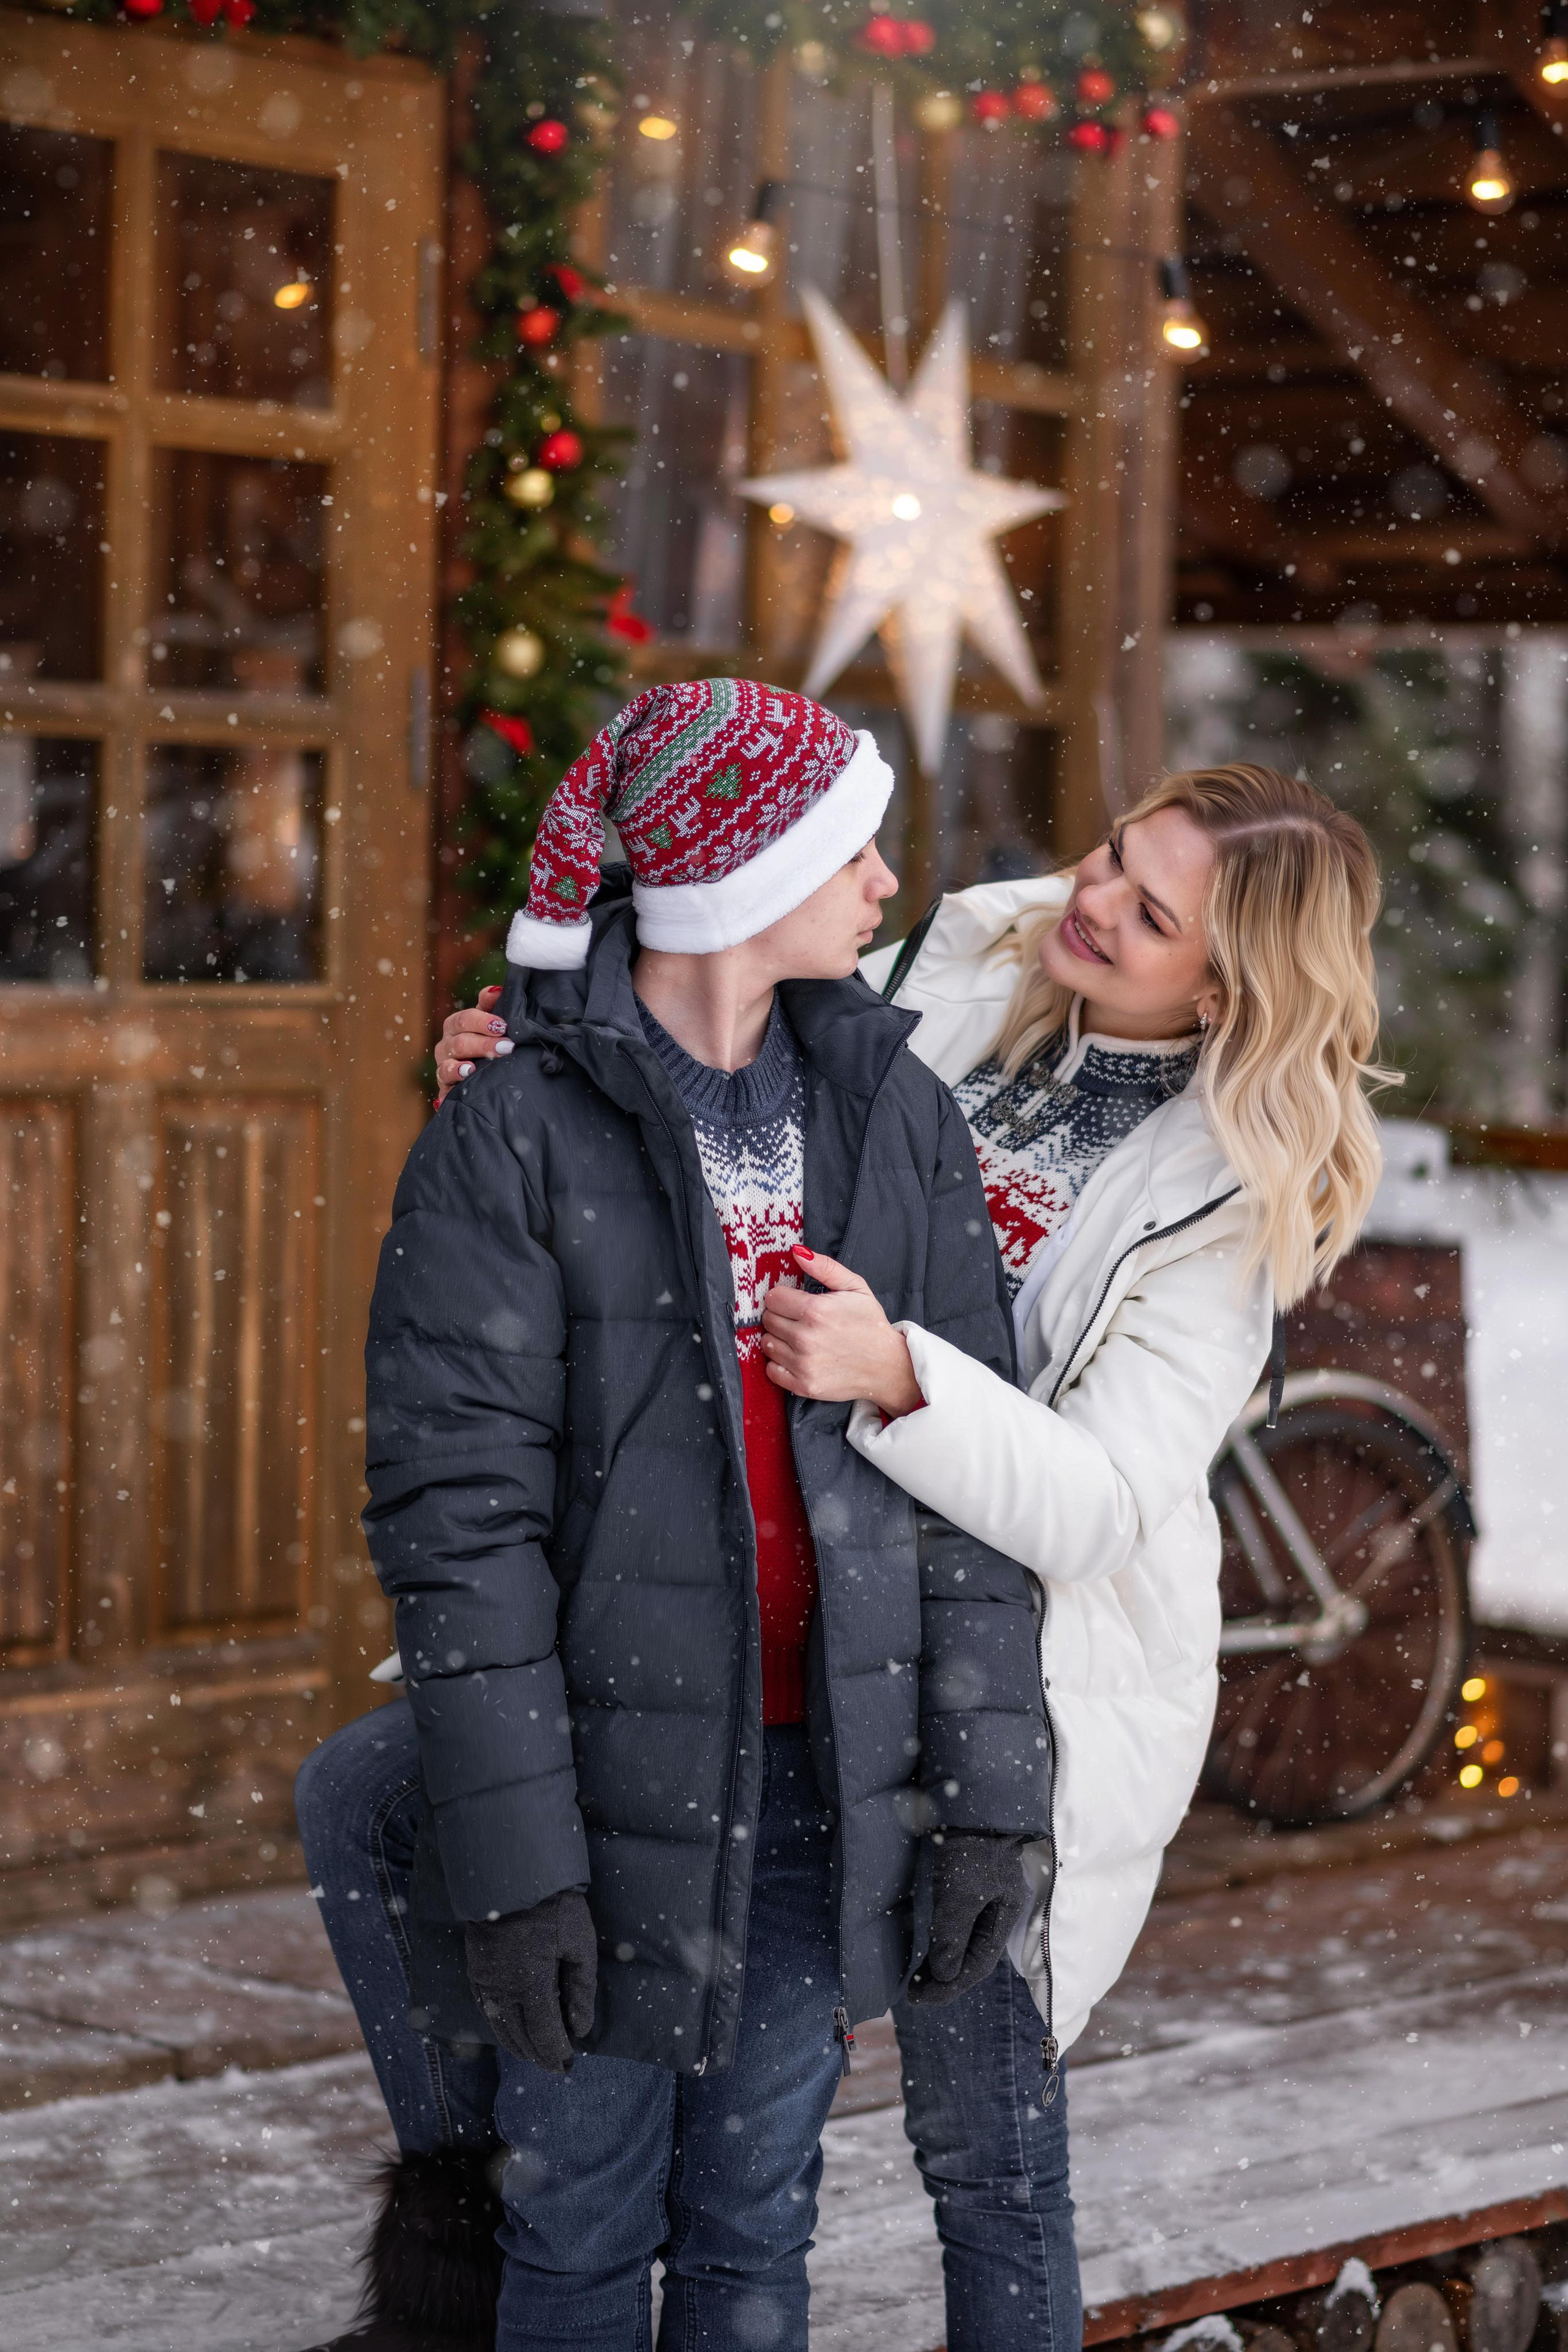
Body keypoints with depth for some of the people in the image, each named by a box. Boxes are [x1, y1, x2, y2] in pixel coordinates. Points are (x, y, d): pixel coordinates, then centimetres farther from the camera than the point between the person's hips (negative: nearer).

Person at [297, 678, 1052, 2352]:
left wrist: (987, 1790, -2)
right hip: (615, 1781, -4)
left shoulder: (897, 1115, 5)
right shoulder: (512, 1134, -9)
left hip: (826, 1776, 4)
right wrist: (511, 1861, -17)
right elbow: (454, 1509, -13)